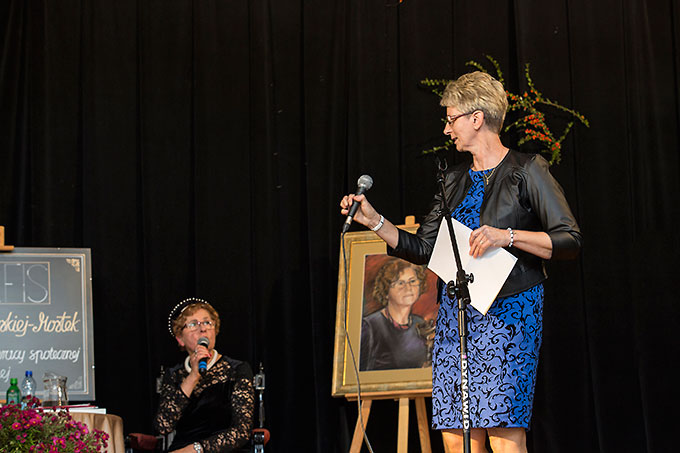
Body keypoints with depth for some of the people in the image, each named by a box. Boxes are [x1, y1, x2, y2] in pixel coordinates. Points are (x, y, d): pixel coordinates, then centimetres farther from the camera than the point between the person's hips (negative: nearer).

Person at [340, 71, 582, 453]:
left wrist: (508, 236, -19)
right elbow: (422, 249, 19)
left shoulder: (527, 170, -2)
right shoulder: (456, 181, 18)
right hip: (456, 316, 6)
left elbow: (571, 242, -8)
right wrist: (374, 220, 11)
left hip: (508, 310, -6)